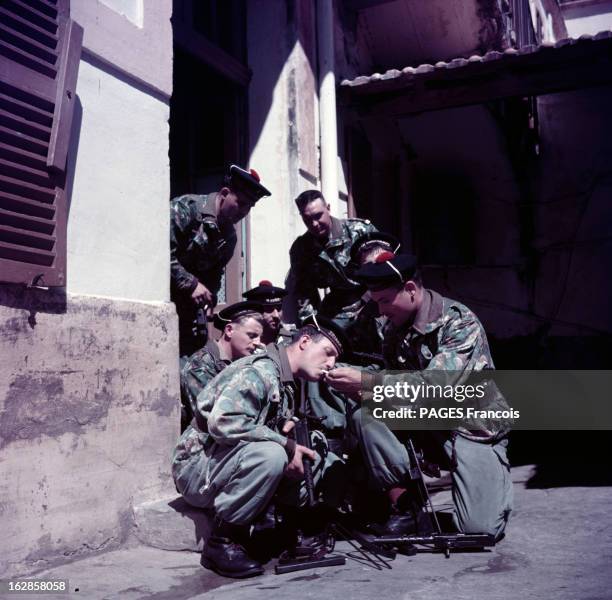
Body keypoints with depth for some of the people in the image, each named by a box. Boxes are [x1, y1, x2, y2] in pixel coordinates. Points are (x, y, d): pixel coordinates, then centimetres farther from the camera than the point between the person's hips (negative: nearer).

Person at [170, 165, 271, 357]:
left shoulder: (230, 237, 10)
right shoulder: (186, 208, -14)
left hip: (188, 301, 7)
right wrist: (191, 284, -23)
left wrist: (209, 298, -2)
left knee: (196, 348, 6)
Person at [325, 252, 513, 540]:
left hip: (472, 427, -5)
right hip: (426, 422, 6)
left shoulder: (459, 321, -20)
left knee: (479, 528, -15)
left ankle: (495, 474, 18)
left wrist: (364, 381, -38)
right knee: (364, 417, -19)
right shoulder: (395, 330, 1)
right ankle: (403, 506, -7)